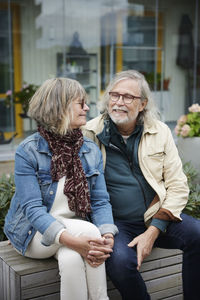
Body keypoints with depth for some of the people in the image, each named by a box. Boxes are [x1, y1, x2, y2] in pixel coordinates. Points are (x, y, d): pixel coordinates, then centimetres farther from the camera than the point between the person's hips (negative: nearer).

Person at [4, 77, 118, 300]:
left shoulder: (91, 150, 1)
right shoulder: (28, 151, -13)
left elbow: (100, 201, -2)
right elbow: (32, 207, -20)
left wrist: (108, 236, -24)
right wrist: (70, 239, -35)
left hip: (76, 229, 3)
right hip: (36, 234, -3)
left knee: (71, 259, -31)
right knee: (88, 230, -30)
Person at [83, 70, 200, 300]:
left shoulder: (160, 132, 4)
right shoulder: (89, 133, -3)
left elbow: (178, 187, 2)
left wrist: (153, 231, -10)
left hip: (157, 216, 3)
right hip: (115, 223, -2)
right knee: (120, 261, -32)